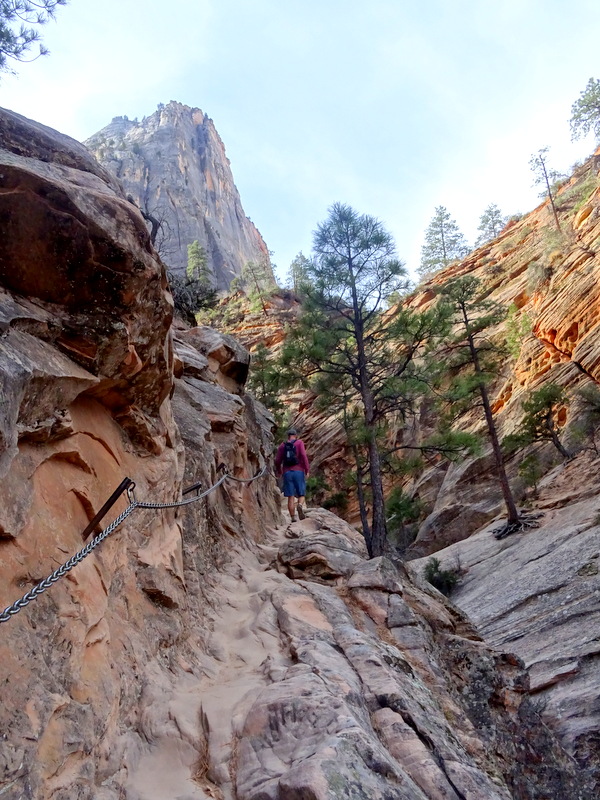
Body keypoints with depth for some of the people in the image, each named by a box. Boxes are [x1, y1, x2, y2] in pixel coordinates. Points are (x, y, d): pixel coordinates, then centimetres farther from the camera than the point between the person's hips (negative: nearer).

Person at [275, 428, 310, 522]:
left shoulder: (282, 445, 11)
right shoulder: (299, 442, 4)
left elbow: (277, 460, 7)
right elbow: (303, 456, -9)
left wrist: (279, 471, 25)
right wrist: (307, 470, -5)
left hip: (287, 473, 2)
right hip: (298, 471, -2)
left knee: (291, 497, 3)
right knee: (301, 494, 5)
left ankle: (293, 518, -4)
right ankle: (300, 506, -26)